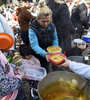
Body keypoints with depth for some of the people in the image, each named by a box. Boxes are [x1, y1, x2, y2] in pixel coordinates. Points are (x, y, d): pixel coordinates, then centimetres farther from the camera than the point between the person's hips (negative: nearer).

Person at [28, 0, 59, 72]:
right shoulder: (33, 28, -28)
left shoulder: (52, 26, -13)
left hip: (48, 52, 4)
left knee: (46, 70, 20)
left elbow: (55, 39, -3)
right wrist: (44, 53, -53)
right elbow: (34, 45, -35)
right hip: (37, 55, -4)